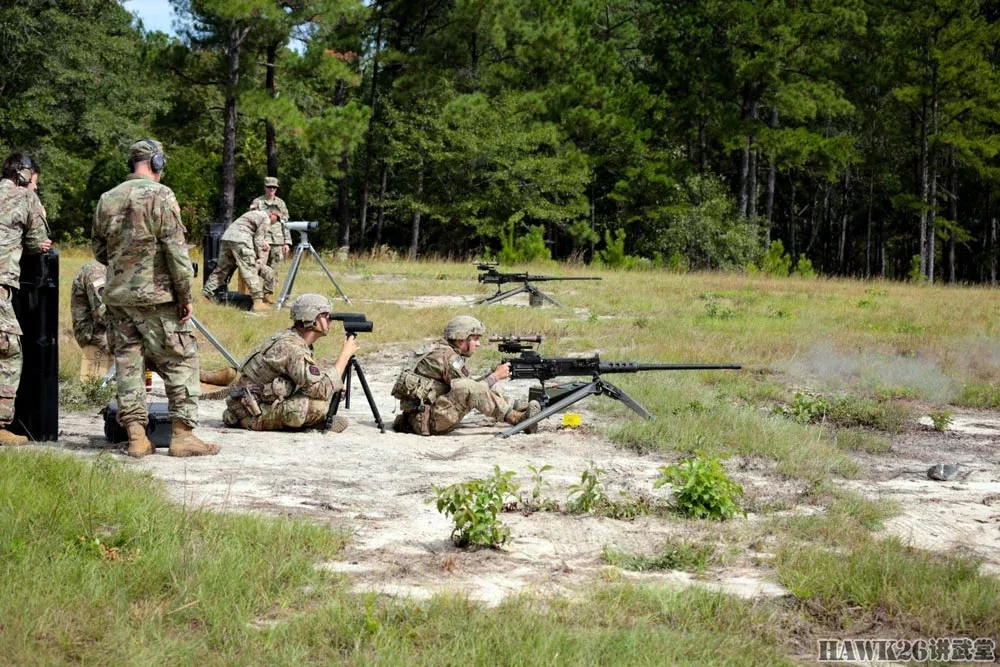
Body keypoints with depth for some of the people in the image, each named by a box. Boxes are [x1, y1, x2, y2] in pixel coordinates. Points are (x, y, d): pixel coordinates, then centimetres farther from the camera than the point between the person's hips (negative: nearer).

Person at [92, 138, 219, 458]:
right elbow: (176, 249, -14)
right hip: (155, 297, -6)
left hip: (116, 295, 6)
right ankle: (182, 434, -1)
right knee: (181, 361, 2)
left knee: (127, 361, 8)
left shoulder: (107, 199, 8)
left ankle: (136, 435, 6)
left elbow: (99, 250, 15)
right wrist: (185, 295, -9)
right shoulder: (160, 195, -10)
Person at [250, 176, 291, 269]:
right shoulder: (257, 202, 5)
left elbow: (285, 224, 12)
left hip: (278, 242, 3)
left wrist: (287, 242, 5)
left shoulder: (281, 203, 14)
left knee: (273, 270, 3)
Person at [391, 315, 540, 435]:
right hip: (425, 420, -10)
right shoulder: (448, 356, -14)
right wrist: (496, 376, -7)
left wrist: (493, 374, 7)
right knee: (470, 388, -28)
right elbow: (468, 391, -16)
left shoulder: (443, 351, 15)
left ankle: (520, 408, 12)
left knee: (482, 387, 13)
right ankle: (516, 418, -20)